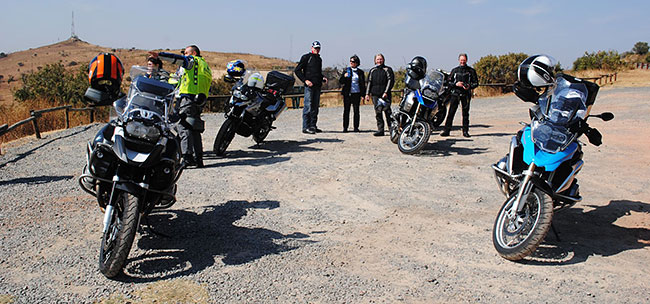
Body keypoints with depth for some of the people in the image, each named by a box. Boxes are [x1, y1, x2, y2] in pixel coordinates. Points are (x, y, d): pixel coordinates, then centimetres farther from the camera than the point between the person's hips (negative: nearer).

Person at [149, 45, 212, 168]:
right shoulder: (206, 66, 28)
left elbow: (176, 58, -12)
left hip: (188, 98, -8)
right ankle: (198, 159, 8)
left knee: (184, 127, -13)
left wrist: (159, 54, -15)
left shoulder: (192, 60, 5)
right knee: (195, 130, 10)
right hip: (200, 102, 8)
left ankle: (188, 156, -24)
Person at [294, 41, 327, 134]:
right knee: (308, 106, -10)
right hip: (309, 85, -7)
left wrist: (323, 78, 11)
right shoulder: (306, 57, -1)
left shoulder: (319, 59, 21)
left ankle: (313, 126, 15)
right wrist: (305, 80, -14)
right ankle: (306, 127, -8)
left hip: (318, 86, 7)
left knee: (315, 106, 9)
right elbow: (297, 70, -5)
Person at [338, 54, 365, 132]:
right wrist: (344, 76, -15)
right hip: (347, 94, 0)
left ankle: (356, 127, 8)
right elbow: (341, 81, 6)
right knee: (346, 110, 0)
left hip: (356, 94, 0)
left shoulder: (360, 72, 7)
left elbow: (363, 84, 10)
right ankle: (345, 127, 4)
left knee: (356, 110, 1)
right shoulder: (347, 70, 7)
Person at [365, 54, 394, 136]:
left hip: (385, 95, -4)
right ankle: (380, 130, 4)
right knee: (378, 113, 1)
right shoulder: (372, 70, 18)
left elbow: (391, 81, -3)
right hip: (375, 95, 4)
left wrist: (386, 92, -12)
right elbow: (369, 82, 18)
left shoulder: (388, 69, 5)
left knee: (388, 112, -8)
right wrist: (367, 93, 7)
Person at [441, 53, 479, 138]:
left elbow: (476, 83, 9)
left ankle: (465, 131, 8)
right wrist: (456, 84, -8)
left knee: (465, 113, 2)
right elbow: (449, 82, 11)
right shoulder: (454, 70, 12)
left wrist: (469, 86, -11)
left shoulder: (471, 71, 9)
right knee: (451, 112, -6)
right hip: (455, 93, 0)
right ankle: (446, 130, -5)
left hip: (466, 94, 0)